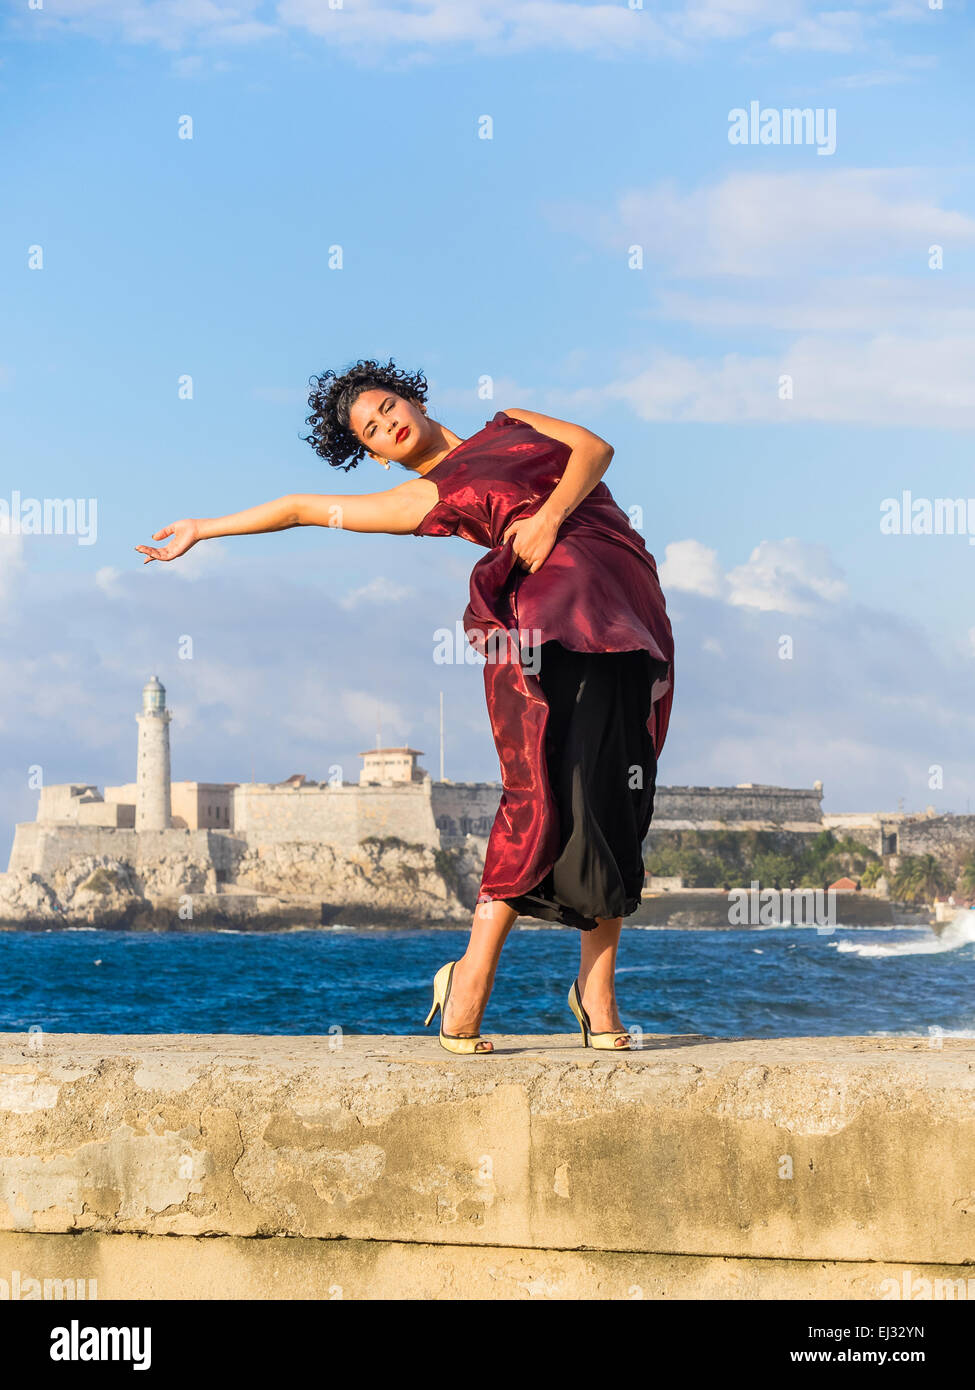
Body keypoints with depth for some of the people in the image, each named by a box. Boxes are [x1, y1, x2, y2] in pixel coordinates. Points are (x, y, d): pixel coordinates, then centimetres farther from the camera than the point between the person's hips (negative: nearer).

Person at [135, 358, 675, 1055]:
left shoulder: (507, 423, 25)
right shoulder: (425, 499, 15)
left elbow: (594, 448, 12)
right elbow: (302, 507, 18)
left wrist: (550, 514, -5)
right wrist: (202, 530, 25)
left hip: (630, 607, 3)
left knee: (614, 799, -6)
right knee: (548, 786, -19)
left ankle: (598, 986, -2)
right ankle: (473, 972, -17)